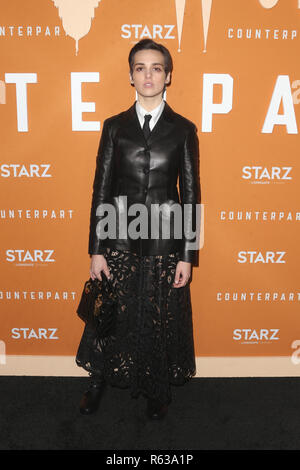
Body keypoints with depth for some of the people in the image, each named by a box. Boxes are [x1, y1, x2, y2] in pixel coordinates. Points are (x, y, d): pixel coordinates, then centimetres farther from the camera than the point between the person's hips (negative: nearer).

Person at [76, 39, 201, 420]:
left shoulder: (183, 129, 1)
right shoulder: (115, 126, 4)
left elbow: (191, 194, 0)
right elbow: (101, 189, 2)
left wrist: (188, 255, -4)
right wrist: (96, 250, -2)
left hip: (165, 240, 0)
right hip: (121, 238, 1)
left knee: (162, 319, 10)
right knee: (113, 316, 11)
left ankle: (157, 391, 35)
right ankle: (99, 381, 38)